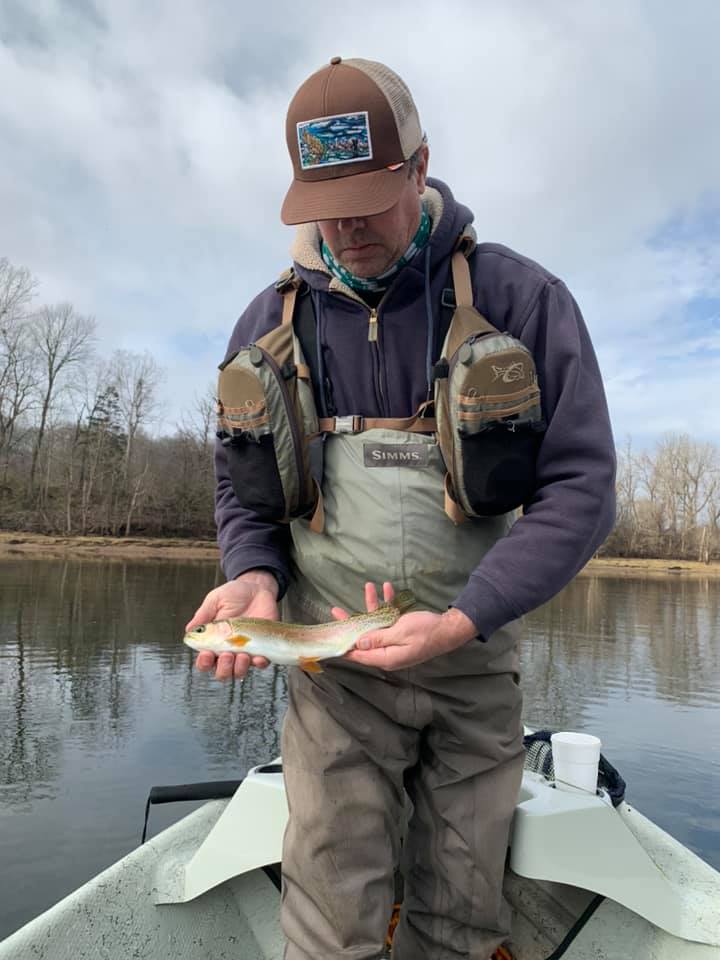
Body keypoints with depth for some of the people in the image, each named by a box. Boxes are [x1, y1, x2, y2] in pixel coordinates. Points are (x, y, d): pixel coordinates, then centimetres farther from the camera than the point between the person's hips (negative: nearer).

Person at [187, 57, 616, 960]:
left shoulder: (519, 298, -5)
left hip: (477, 660, 0)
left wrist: (464, 619, -19)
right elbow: (240, 481, 10)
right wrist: (256, 574, -11)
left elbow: (579, 484, -8)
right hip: (334, 663, 1)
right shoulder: (271, 319, 3)